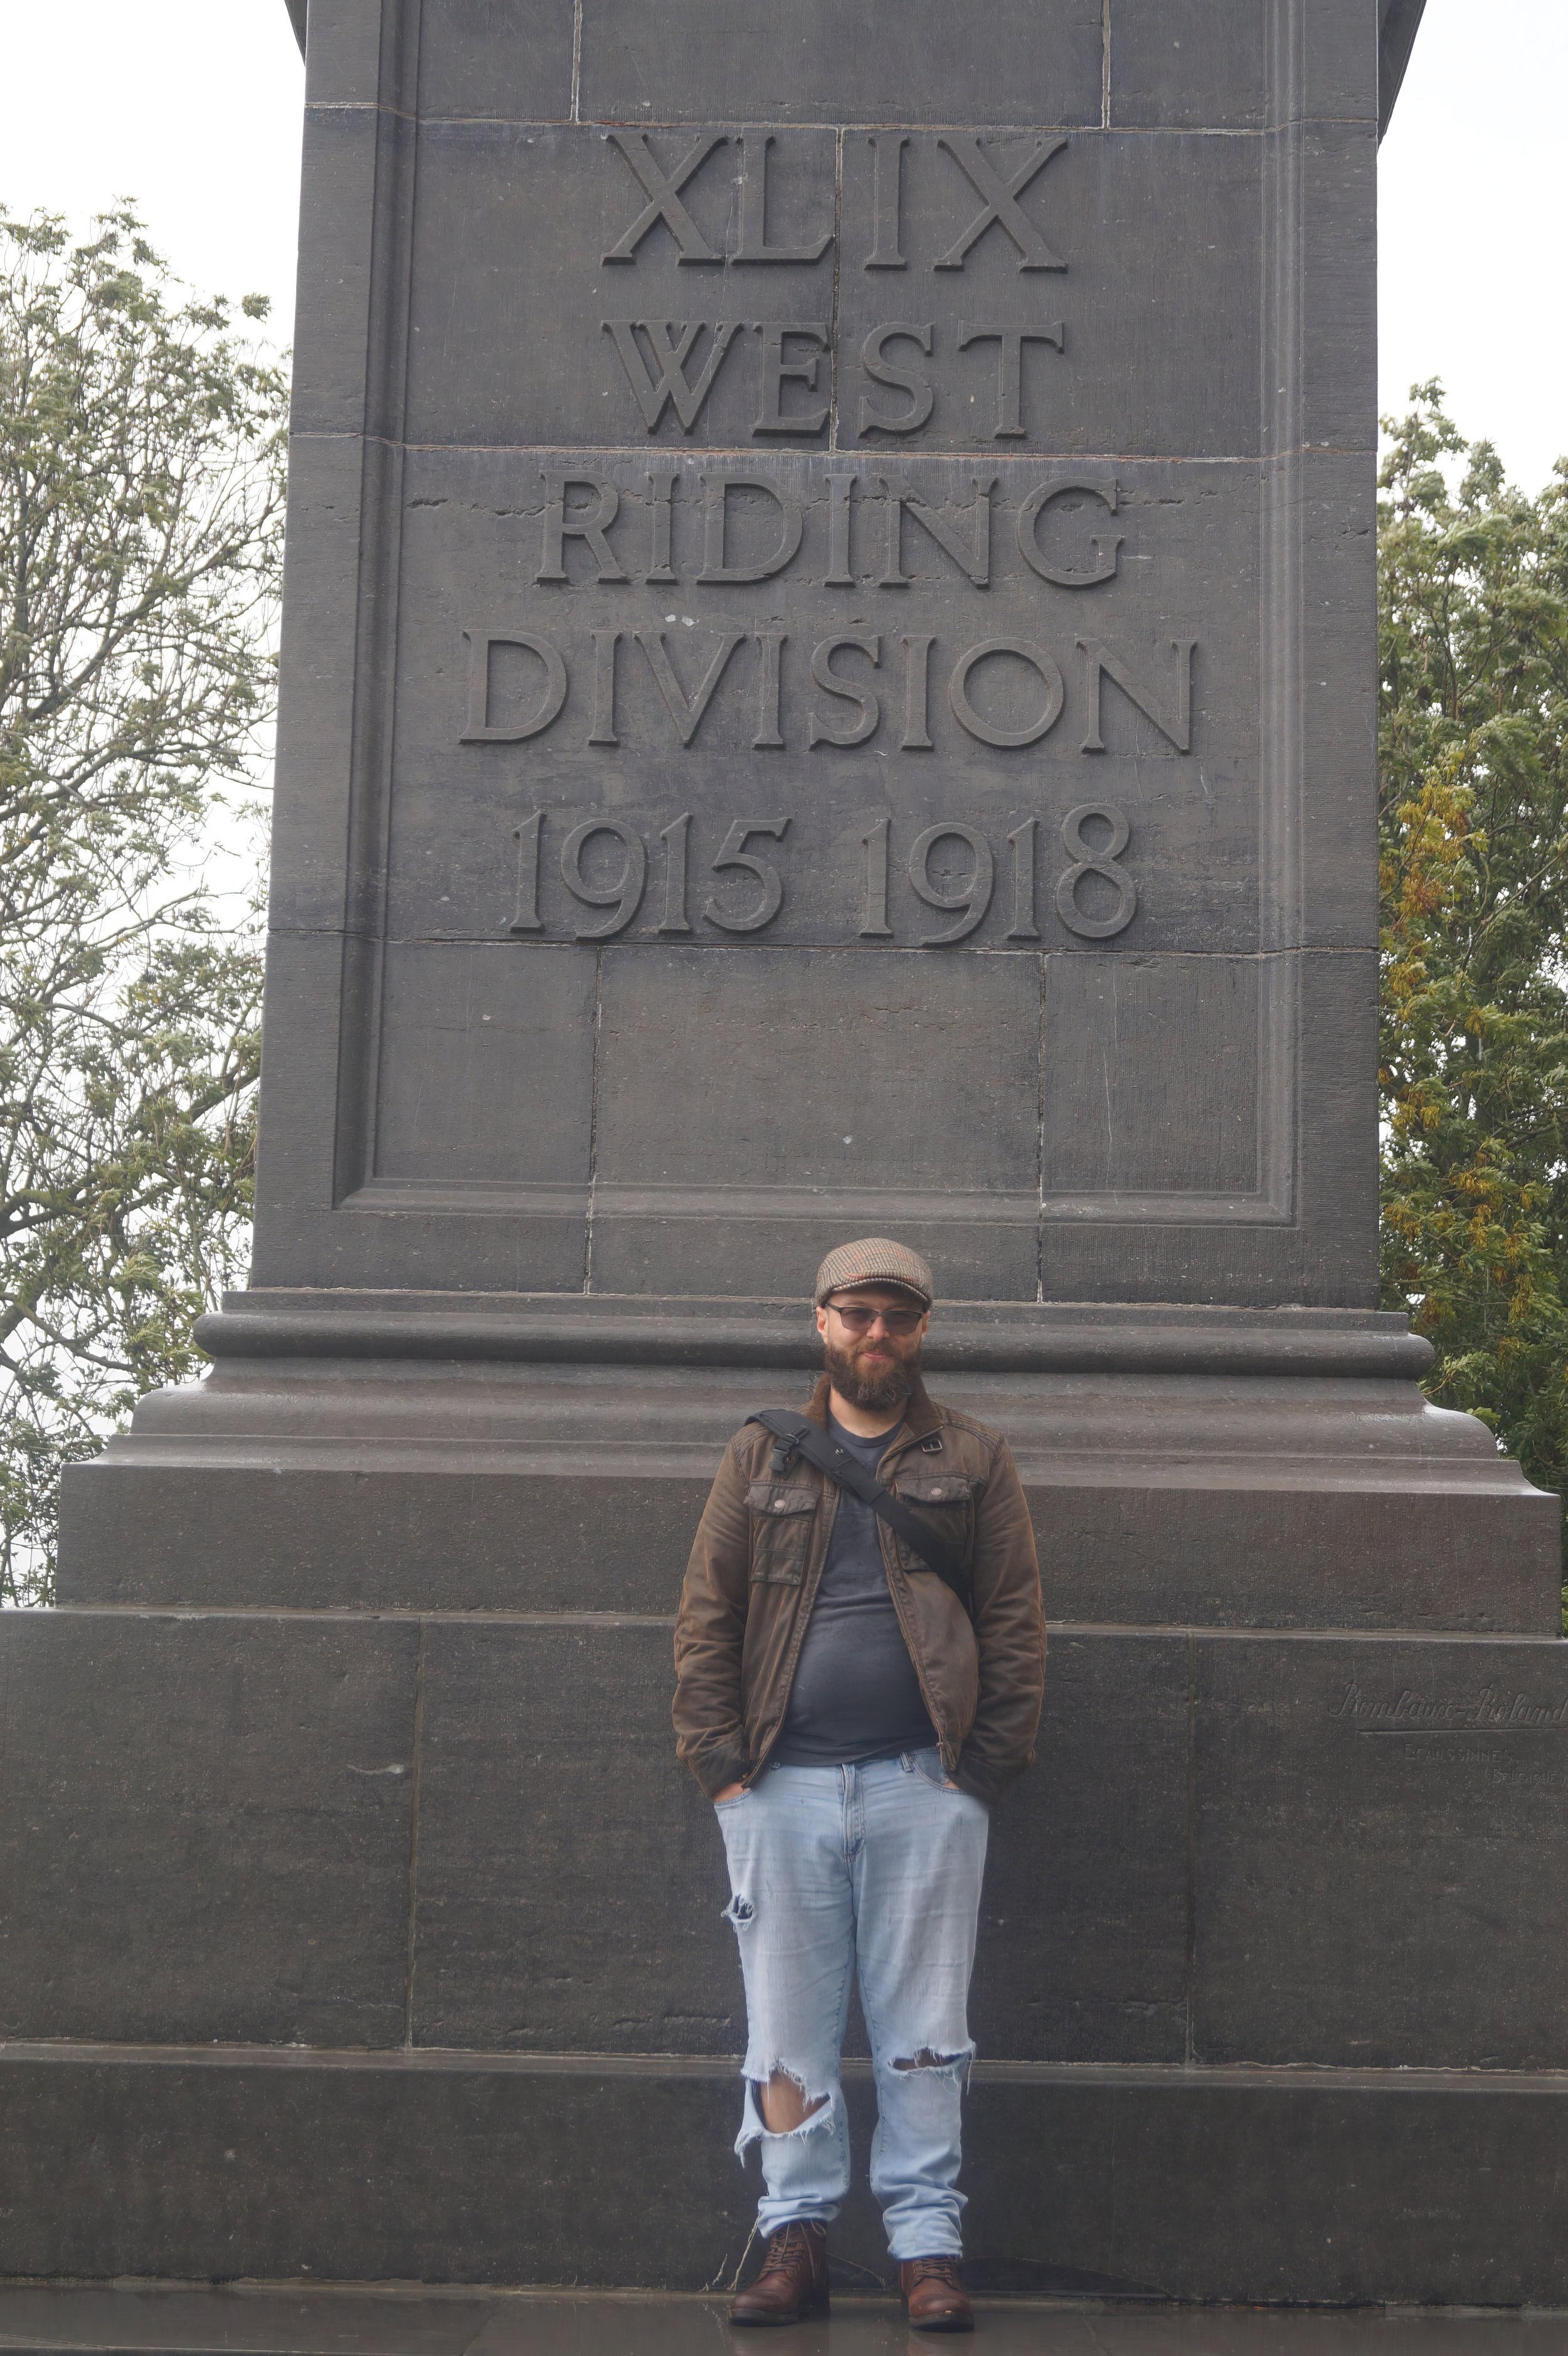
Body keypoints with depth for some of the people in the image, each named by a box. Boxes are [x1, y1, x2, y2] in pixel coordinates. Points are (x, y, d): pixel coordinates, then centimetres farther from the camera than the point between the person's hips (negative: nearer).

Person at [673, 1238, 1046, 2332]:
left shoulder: (975, 1462, 9)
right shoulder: (761, 1460, 11)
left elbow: (1015, 1624, 4)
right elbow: (706, 1616, 8)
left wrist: (986, 1766, -5)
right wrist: (722, 1760, -2)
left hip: (926, 1788, -1)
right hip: (783, 1786, 1)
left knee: (924, 2031, 2)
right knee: (788, 2026, 4)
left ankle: (928, 2245, 8)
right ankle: (797, 2238, 12)